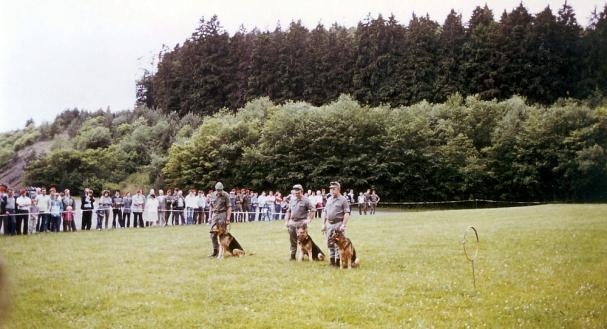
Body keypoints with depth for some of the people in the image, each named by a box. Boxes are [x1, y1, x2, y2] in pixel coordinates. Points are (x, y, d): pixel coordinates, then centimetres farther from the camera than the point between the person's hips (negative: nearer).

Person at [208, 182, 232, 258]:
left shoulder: (226, 195, -7)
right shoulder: (213, 195, 9)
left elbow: (229, 207, -9)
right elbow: (211, 206, 16)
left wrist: (228, 218, -14)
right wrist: (210, 216, 12)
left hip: (222, 214, -5)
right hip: (214, 214, 5)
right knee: (212, 234, 2)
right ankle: (215, 250, 13)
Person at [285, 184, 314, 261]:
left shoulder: (306, 200, -7)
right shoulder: (292, 200, 10)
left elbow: (312, 210, -8)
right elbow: (289, 211, 16)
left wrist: (309, 219, -17)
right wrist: (287, 221, 11)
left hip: (301, 222, -5)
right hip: (292, 222, 5)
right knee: (292, 240, 9)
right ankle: (292, 256, 16)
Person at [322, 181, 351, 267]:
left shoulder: (343, 199, -6)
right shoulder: (329, 199, 14)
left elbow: (347, 213, -12)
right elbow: (324, 212, 19)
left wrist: (343, 225, -19)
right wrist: (323, 224, 13)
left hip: (338, 224, -7)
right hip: (329, 224, 7)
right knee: (329, 243, 10)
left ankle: (338, 260, -1)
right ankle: (332, 259, 18)